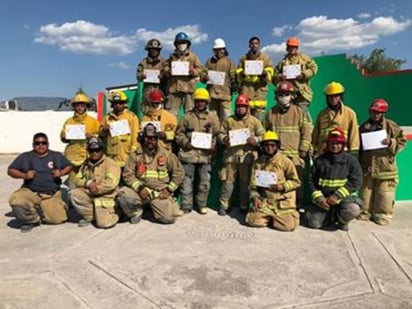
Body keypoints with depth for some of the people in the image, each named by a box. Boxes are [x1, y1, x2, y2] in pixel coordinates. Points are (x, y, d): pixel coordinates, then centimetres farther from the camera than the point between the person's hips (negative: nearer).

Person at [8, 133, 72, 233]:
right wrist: (24, 175, -12)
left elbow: (69, 166, 16)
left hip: (52, 195, 1)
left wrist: (61, 173, -7)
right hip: (30, 192, 0)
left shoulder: (57, 156, 11)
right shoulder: (25, 157, 6)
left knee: (59, 219, -11)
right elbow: (10, 170, 8)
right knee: (15, 200, -32)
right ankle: (31, 220, -1)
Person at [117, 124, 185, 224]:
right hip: (141, 191, 0)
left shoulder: (166, 154, 3)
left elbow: (179, 172, 6)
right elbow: (128, 174, -4)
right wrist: (139, 188, -18)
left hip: (160, 193, 0)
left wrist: (169, 189, -2)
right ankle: (137, 211, 4)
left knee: (168, 218, -16)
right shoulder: (135, 155, 2)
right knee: (123, 195, -29)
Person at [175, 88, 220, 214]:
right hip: (189, 153, 0)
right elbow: (179, 133, 10)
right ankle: (186, 206, 11)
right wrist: (185, 143, -7)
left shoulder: (213, 116, 10)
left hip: (206, 154, 0)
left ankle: (202, 205, 20)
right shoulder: (188, 116, 11)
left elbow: (217, 134, 7)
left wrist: (213, 146, -9)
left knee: (205, 181, 5)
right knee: (186, 180, 1)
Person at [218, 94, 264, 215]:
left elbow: (263, 136, 6)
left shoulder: (254, 121, 8)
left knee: (245, 182, 7)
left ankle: (244, 206, 20)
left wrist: (255, 140, -14)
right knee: (228, 181, 3)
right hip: (231, 155, 0)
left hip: (247, 156, 0)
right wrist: (223, 139, -9)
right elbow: (221, 134, 13)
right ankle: (223, 205, 13)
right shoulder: (229, 120, 10)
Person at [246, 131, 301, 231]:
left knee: (289, 225, -19)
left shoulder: (285, 161, -2)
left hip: (283, 203, -2)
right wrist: (255, 197, -8)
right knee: (252, 221, -15)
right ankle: (270, 217, 15)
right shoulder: (258, 162, 7)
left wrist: (282, 186, -17)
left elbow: (296, 181, -1)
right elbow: (253, 183, 7)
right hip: (265, 202, 2)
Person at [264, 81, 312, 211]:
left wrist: (304, 150, -3)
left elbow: (306, 132, 3)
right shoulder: (271, 113, 9)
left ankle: (299, 206, 18)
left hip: (295, 156, -1)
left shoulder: (299, 112, 5)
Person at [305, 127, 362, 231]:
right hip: (323, 199, 2)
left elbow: (355, 182, -8)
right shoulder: (320, 160, 6)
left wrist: (337, 196, -18)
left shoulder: (351, 160, 0)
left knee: (352, 209, -33)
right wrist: (319, 198, -11)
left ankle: (342, 220, 5)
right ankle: (332, 216, 19)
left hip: (343, 197, -1)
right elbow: (312, 181, 4)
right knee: (313, 222, -15)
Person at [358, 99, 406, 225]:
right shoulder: (363, 127, 9)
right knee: (365, 195, 11)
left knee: (384, 197, 1)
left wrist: (391, 143, -18)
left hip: (385, 168, -3)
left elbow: (402, 141, 1)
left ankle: (383, 215, 15)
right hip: (366, 168, 3)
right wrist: (358, 162, 9)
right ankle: (364, 213, 24)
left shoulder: (391, 126, -1)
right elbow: (358, 147, 15)